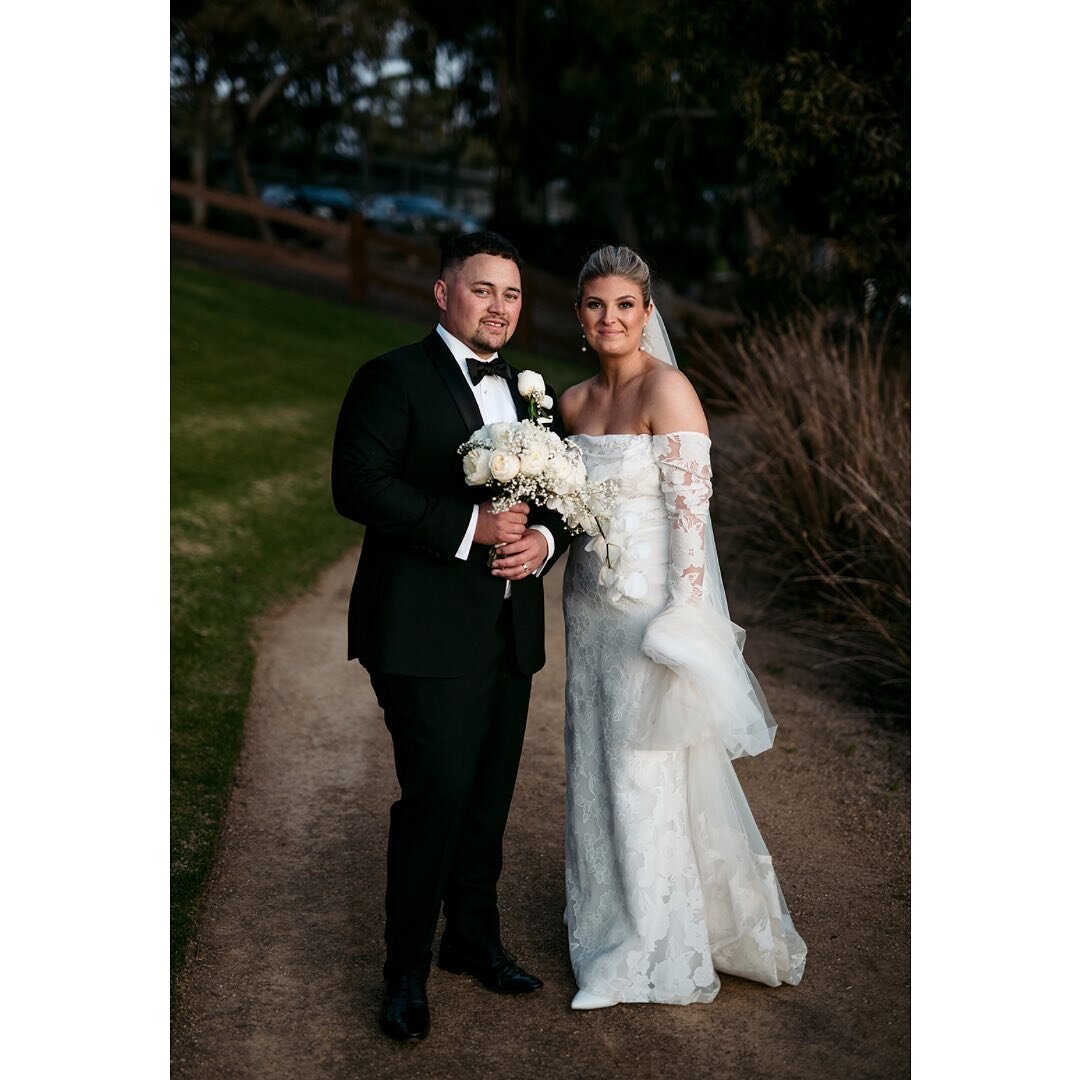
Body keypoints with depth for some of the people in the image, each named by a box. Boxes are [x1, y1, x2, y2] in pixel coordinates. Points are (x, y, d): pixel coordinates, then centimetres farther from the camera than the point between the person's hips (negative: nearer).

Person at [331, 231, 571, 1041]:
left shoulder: (524, 391, 16)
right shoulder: (395, 378, -6)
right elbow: (358, 486, -16)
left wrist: (543, 540, -6)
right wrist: (468, 526, -21)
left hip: (509, 634, 7)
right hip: (427, 634, -6)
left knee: (490, 802, 15)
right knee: (435, 799, -4)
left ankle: (474, 939, 34)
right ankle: (407, 972, 13)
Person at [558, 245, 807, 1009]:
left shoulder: (667, 390, -13)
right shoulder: (575, 402, 9)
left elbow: (690, 508, -17)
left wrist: (685, 623, -21)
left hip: (654, 605, -7)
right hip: (592, 605, 7)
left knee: (649, 776, 3)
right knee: (599, 768, 15)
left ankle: (659, 954, 20)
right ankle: (611, 921, 33)